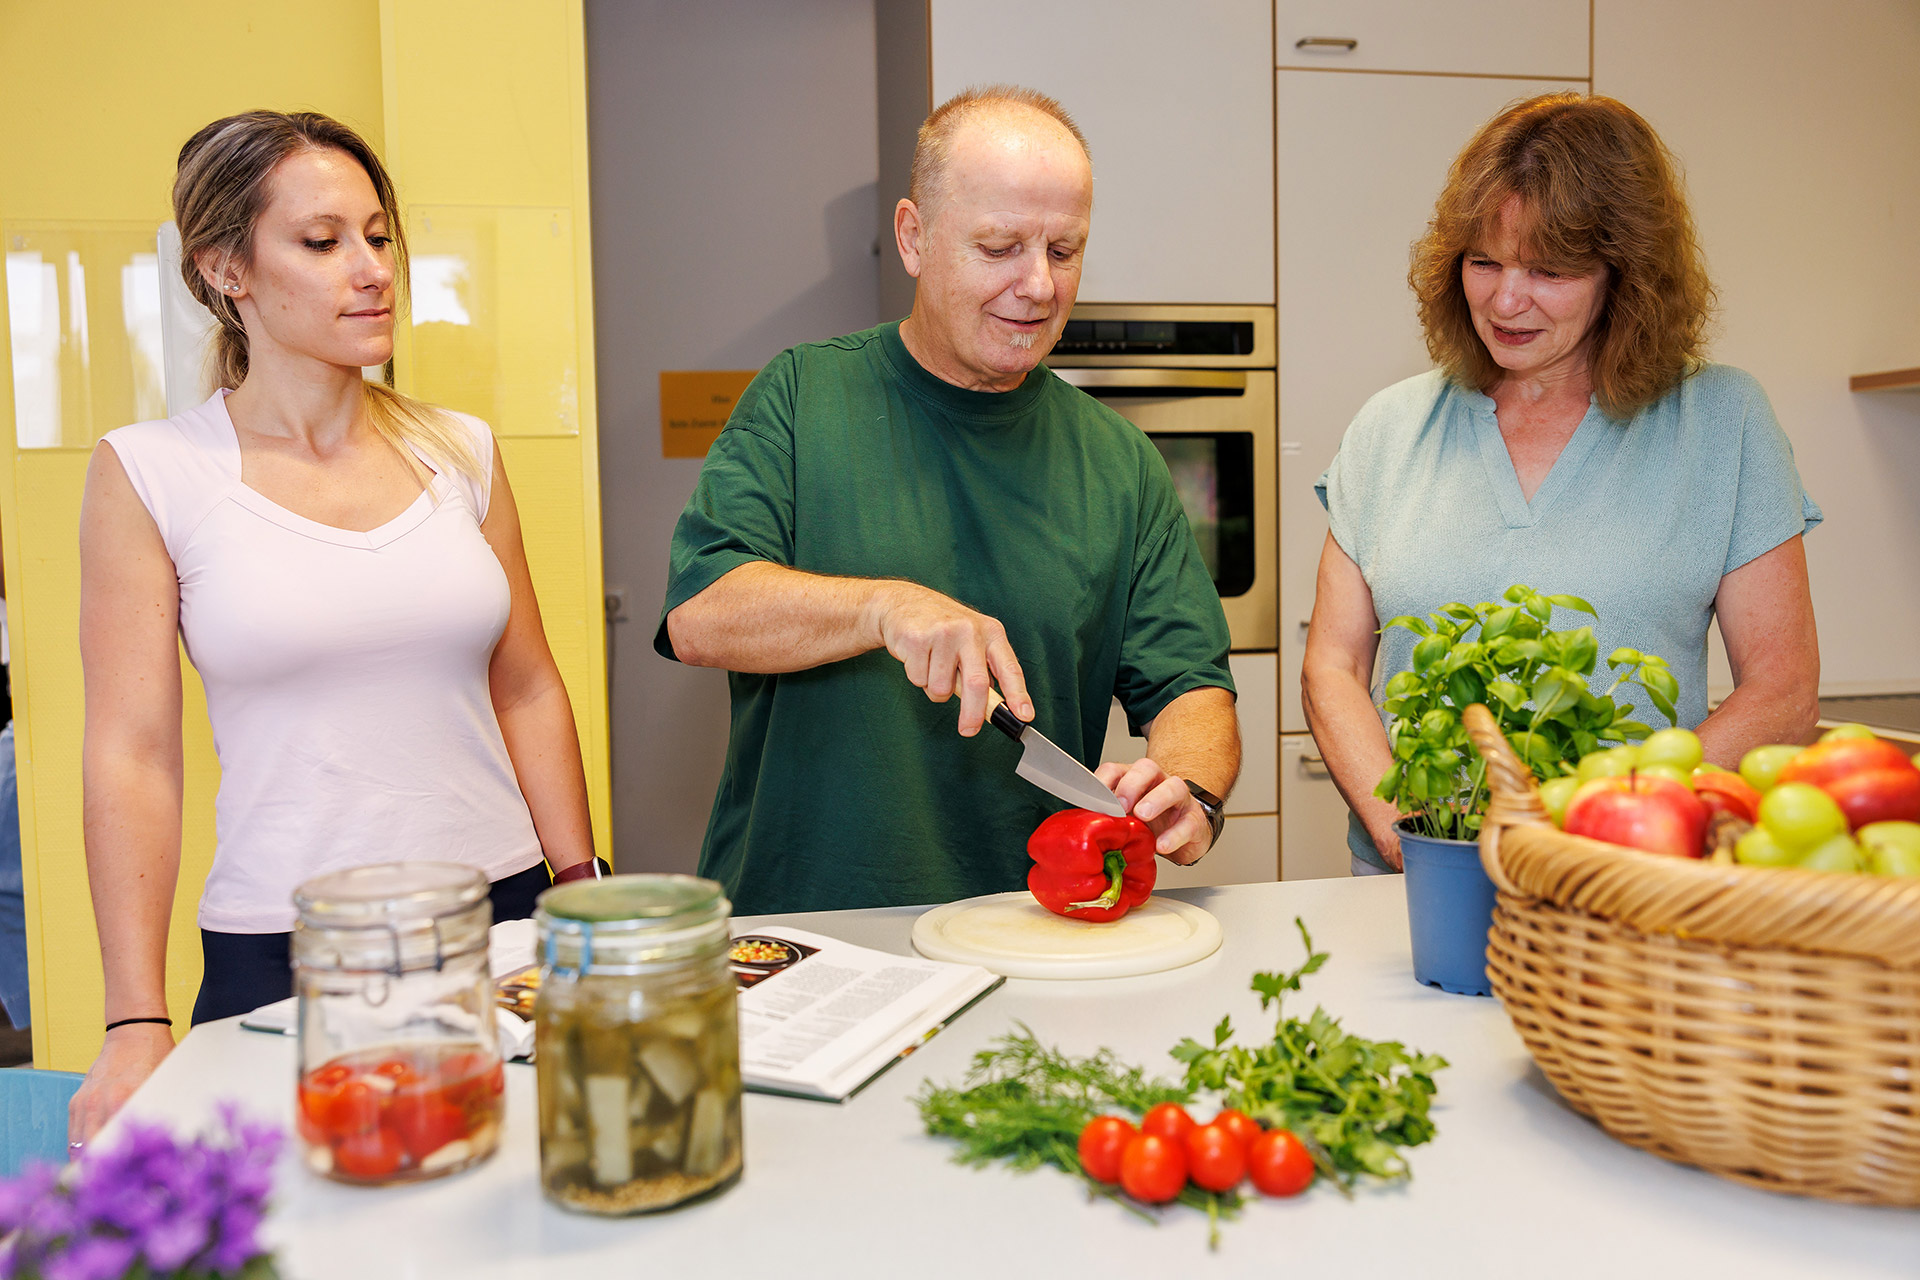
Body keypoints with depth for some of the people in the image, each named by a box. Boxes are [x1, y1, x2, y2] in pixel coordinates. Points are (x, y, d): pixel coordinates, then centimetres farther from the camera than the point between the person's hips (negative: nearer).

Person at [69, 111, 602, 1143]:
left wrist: (585, 894, 6)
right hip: (281, 957, -2)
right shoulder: (148, 472, -4)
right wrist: (136, 1024, -7)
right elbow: (132, 756, -6)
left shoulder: (459, 452, 4)